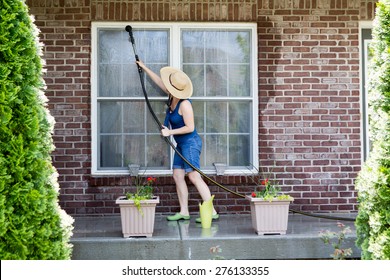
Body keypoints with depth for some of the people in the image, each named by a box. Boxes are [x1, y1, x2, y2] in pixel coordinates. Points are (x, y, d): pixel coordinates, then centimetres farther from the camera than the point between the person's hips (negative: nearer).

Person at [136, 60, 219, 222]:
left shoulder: (184, 104, -20)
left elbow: (190, 127, -19)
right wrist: (144, 68, 24)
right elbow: (159, 81, 18)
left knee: (194, 177, -13)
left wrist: (170, 132, -17)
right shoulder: (172, 97, 4)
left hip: (190, 143, -9)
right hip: (181, 145, 10)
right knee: (177, 176, 6)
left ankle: (212, 212, -13)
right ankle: (184, 212, 9)